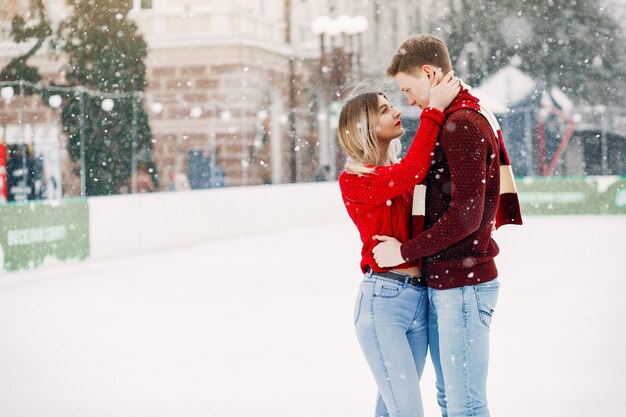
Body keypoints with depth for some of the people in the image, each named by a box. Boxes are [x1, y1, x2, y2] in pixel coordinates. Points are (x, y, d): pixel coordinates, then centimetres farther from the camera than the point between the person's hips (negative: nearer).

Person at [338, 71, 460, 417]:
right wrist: (434, 109, -18)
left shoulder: (402, 171, 13)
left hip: (420, 298, 6)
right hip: (382, 300, -6)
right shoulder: (352, 181, -6)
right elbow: (410, 173, -21)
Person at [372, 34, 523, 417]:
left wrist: (406, 251, -13)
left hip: (463, 285, -10)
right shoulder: (477, 119, 17)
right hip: (443, 282, 10)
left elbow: (465, 216, -21)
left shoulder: (462, 126, -15)